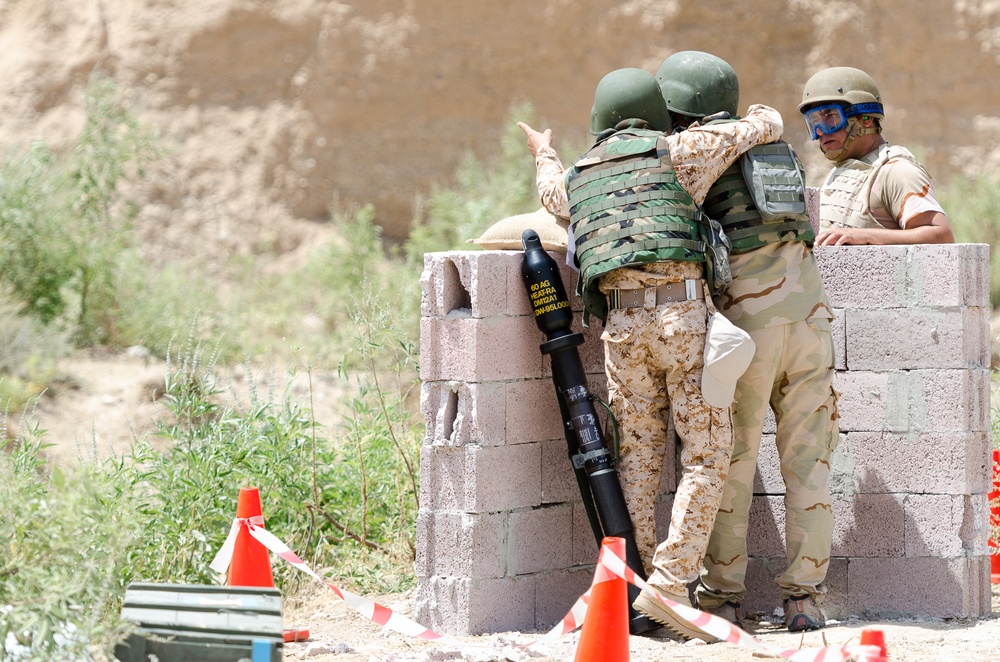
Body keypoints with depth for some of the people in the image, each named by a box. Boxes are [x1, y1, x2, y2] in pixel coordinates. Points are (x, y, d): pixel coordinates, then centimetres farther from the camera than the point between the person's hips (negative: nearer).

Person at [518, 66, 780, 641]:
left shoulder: (575, 179, 18)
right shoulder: (676, 153, 4)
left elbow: (552, 191, 44)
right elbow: (764, 127, 12)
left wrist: (544, 155, 67)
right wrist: (766, 117, 37)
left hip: (621, 323, 5)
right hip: (684, 313, -5)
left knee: (639, 456, 13)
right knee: (707, 455, -1)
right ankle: (669, 584, -11)